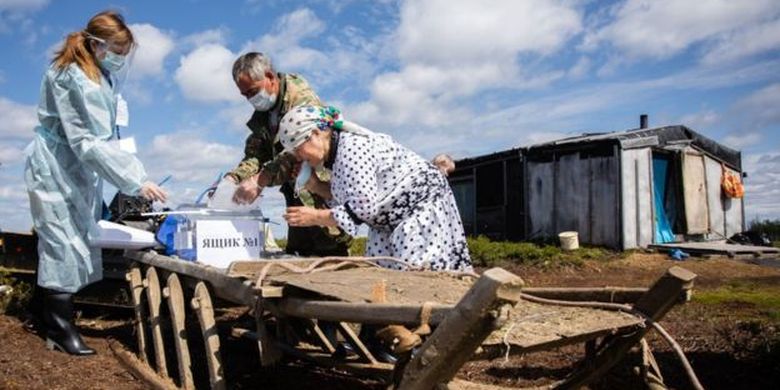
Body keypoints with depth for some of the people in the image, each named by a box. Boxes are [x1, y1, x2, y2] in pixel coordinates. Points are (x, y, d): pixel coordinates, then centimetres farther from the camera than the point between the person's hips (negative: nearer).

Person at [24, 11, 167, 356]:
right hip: (55, 168, -9)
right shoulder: (72, 78, -24)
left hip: (78, 168, 9)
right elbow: (88, 142, -29)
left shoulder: (99, 73, 6)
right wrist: (136, 181, -31)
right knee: (65, 243, -6)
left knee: (78, 239, 12)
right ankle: (60, 329, 5)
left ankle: (45, 309, 27)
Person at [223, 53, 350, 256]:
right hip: (298, 200, 8)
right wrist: (233, 178, -12)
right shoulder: (262, 114, 11)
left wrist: (260, 180, -36)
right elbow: (254, 154, 7)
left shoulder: (302, 98, -15)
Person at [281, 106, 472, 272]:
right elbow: (345, 197, 10)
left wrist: (315, 217, -20)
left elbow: (364, 208, -28)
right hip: (395, 221, 10)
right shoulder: (337, 153, 5)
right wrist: (316, 186, -2)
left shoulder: (350, 149, -25)